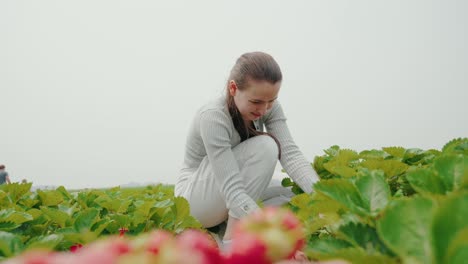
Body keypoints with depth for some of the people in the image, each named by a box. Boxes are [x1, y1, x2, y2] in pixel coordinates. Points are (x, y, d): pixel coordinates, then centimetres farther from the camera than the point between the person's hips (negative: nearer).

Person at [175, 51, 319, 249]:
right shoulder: (213, 117, -31)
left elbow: (290, 153, -24)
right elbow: (233, 190, -37)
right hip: (195, 197, -7)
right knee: (265, 147, -27)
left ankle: (220, 229, -6)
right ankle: (232, 238, -22)